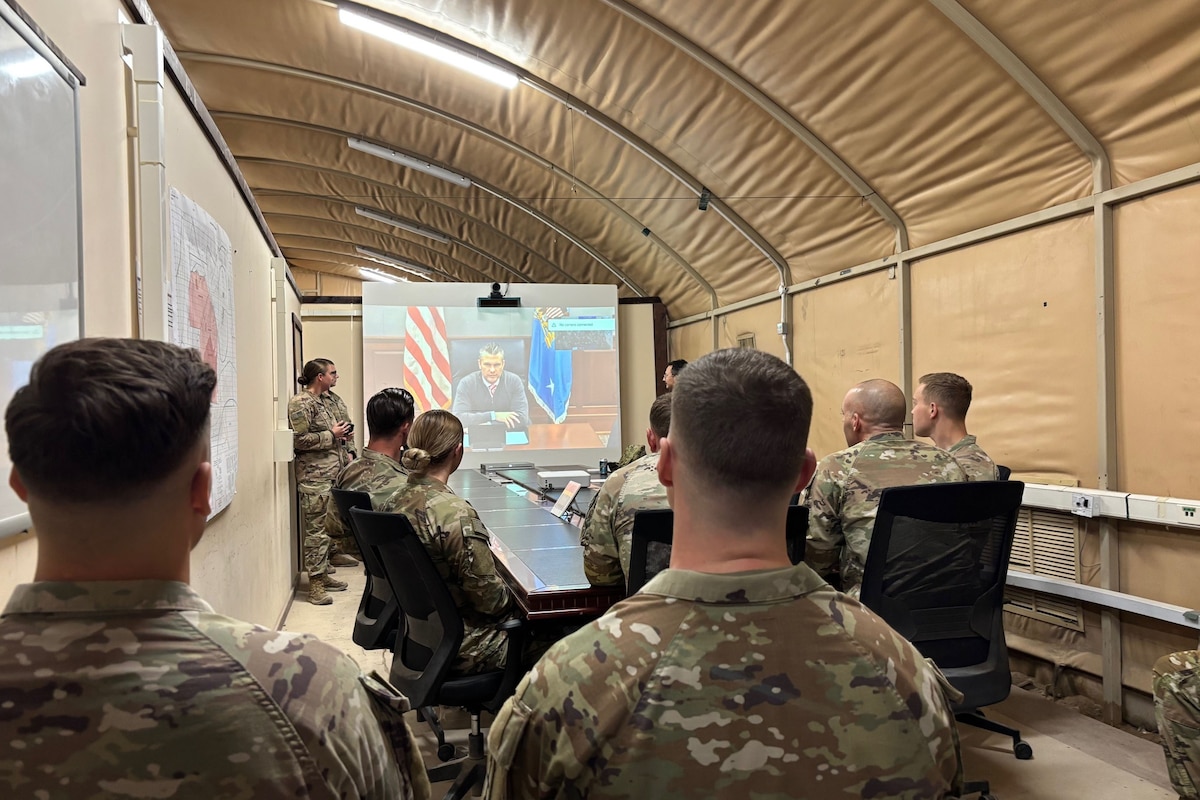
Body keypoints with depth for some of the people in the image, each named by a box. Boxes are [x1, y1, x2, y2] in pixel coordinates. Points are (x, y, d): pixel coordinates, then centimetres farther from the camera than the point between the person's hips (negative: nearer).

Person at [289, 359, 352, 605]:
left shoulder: (321, 402, 17)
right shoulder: (300, 403, -11)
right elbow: (300, 439, -18)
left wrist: (340, 435, 9)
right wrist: (332, 434, -13)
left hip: (331, 472, 9)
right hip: (314, 476, -9)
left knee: (327, 527, 13)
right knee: (316, 530, -6)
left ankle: (323, 574, 23)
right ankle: (315, 585, 0)